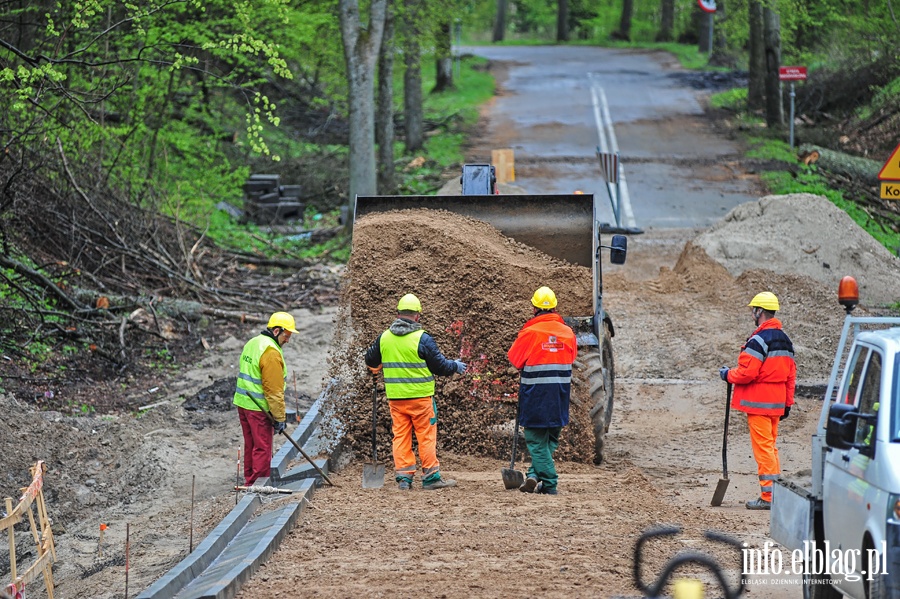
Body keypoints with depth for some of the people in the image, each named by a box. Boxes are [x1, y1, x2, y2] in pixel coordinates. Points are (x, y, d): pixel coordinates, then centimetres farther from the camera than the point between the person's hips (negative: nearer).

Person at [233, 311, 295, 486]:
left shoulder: (252, 343, 12)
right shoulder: (271, 352, -19)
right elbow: (274, 390, -20)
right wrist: (279, 418, -15)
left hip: (243, 402, 9)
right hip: (259, 408, -9)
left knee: (251, 445, 17)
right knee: (263, 448, -3)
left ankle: (249, 482, 25)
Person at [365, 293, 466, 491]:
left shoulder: (384, 338, 3)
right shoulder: (422, 338, -12)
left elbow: (370, 361, 19)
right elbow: (440, 365, -7)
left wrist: (378, 367, 42)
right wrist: (456, 366, 12)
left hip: (395, 398, 4)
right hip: (420, 396, -4)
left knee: (401, 436, 9)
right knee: (426, 437, 3)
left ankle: (403, 477, 6)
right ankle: (431, 476, 6)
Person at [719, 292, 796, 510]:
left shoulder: (758, 340, -17)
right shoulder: (785, 340, 12)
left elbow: (746, 373, -20)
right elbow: (791, 374, 14)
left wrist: (728, 375, -1)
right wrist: (787, 403, 18)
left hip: (758, 402, -8)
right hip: (777, 403, 8)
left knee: (763, 447, -5)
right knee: (771, 446, 15)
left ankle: (768, 496, -6)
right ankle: (776, 492, 16)